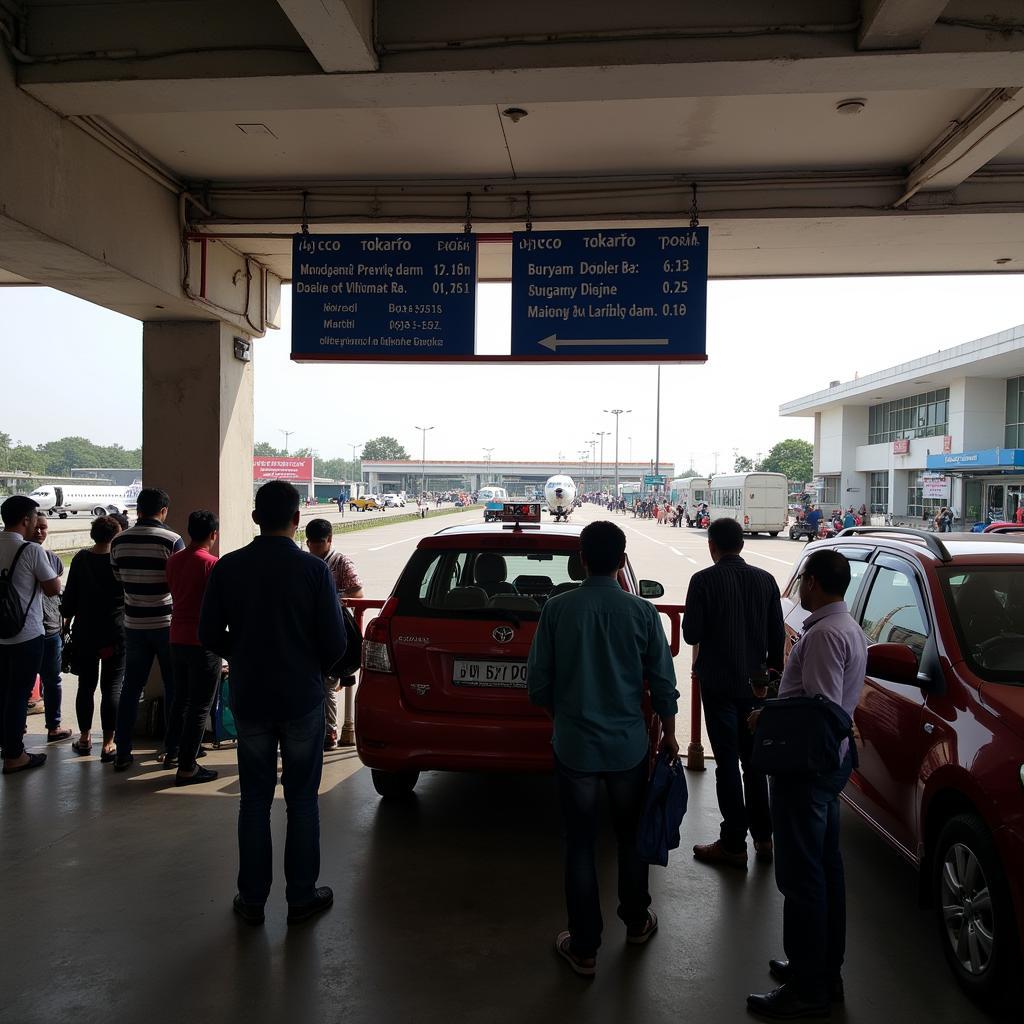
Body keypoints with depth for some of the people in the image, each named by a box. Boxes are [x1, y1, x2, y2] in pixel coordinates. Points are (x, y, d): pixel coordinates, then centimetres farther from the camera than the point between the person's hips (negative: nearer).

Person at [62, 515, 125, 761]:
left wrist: (67, 618, 18)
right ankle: (108, 744, 2)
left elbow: (70, 595, 2)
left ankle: (84, 738, 25)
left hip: (84, 632, 3)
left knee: (86, 685, 15)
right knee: (112, 687, 2)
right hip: (116, 634, -3)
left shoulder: (81, 558, -3)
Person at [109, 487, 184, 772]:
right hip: (167, 624, -4)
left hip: (134, 624, 4)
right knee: (174, 687, 9)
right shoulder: (172, 540, -14)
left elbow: (119, 579, 10)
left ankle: (122, 753, 13)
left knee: (131, 687, 11)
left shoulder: (118, 541, 0)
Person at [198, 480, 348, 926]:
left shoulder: (227, 568, -5)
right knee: (302, 799, 10)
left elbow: (209, 635, 0)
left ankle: (252, 898, 21)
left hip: (249, 698, 2)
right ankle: (301, 896, 19)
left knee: (254, 799, 13)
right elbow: (334, 642, -10)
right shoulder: (314, 569, -12)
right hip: (302, 698, -2)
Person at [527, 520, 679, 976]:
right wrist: (669, 733, 12)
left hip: (574, 745, -1)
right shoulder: (642, 612, -10)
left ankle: (584, 947, 20)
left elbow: (538, 682, -6)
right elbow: (663, 683, -3)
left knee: (580, 843, 10)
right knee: (631, 835, 21)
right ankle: (636, 922, 39)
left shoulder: (558, 609, -11)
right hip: (628, 745, 1)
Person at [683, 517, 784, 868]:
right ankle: (763, 838, 25)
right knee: (753, 760, 17)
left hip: (719, 684, -4)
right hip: (755, 682, 5)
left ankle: (733, 845, 8)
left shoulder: (704, 581, -13)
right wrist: (772, 673, 16)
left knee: (727, 762, 2)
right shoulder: (765, 580, 0)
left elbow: (691, 634, -12)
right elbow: (778, 635, 4)